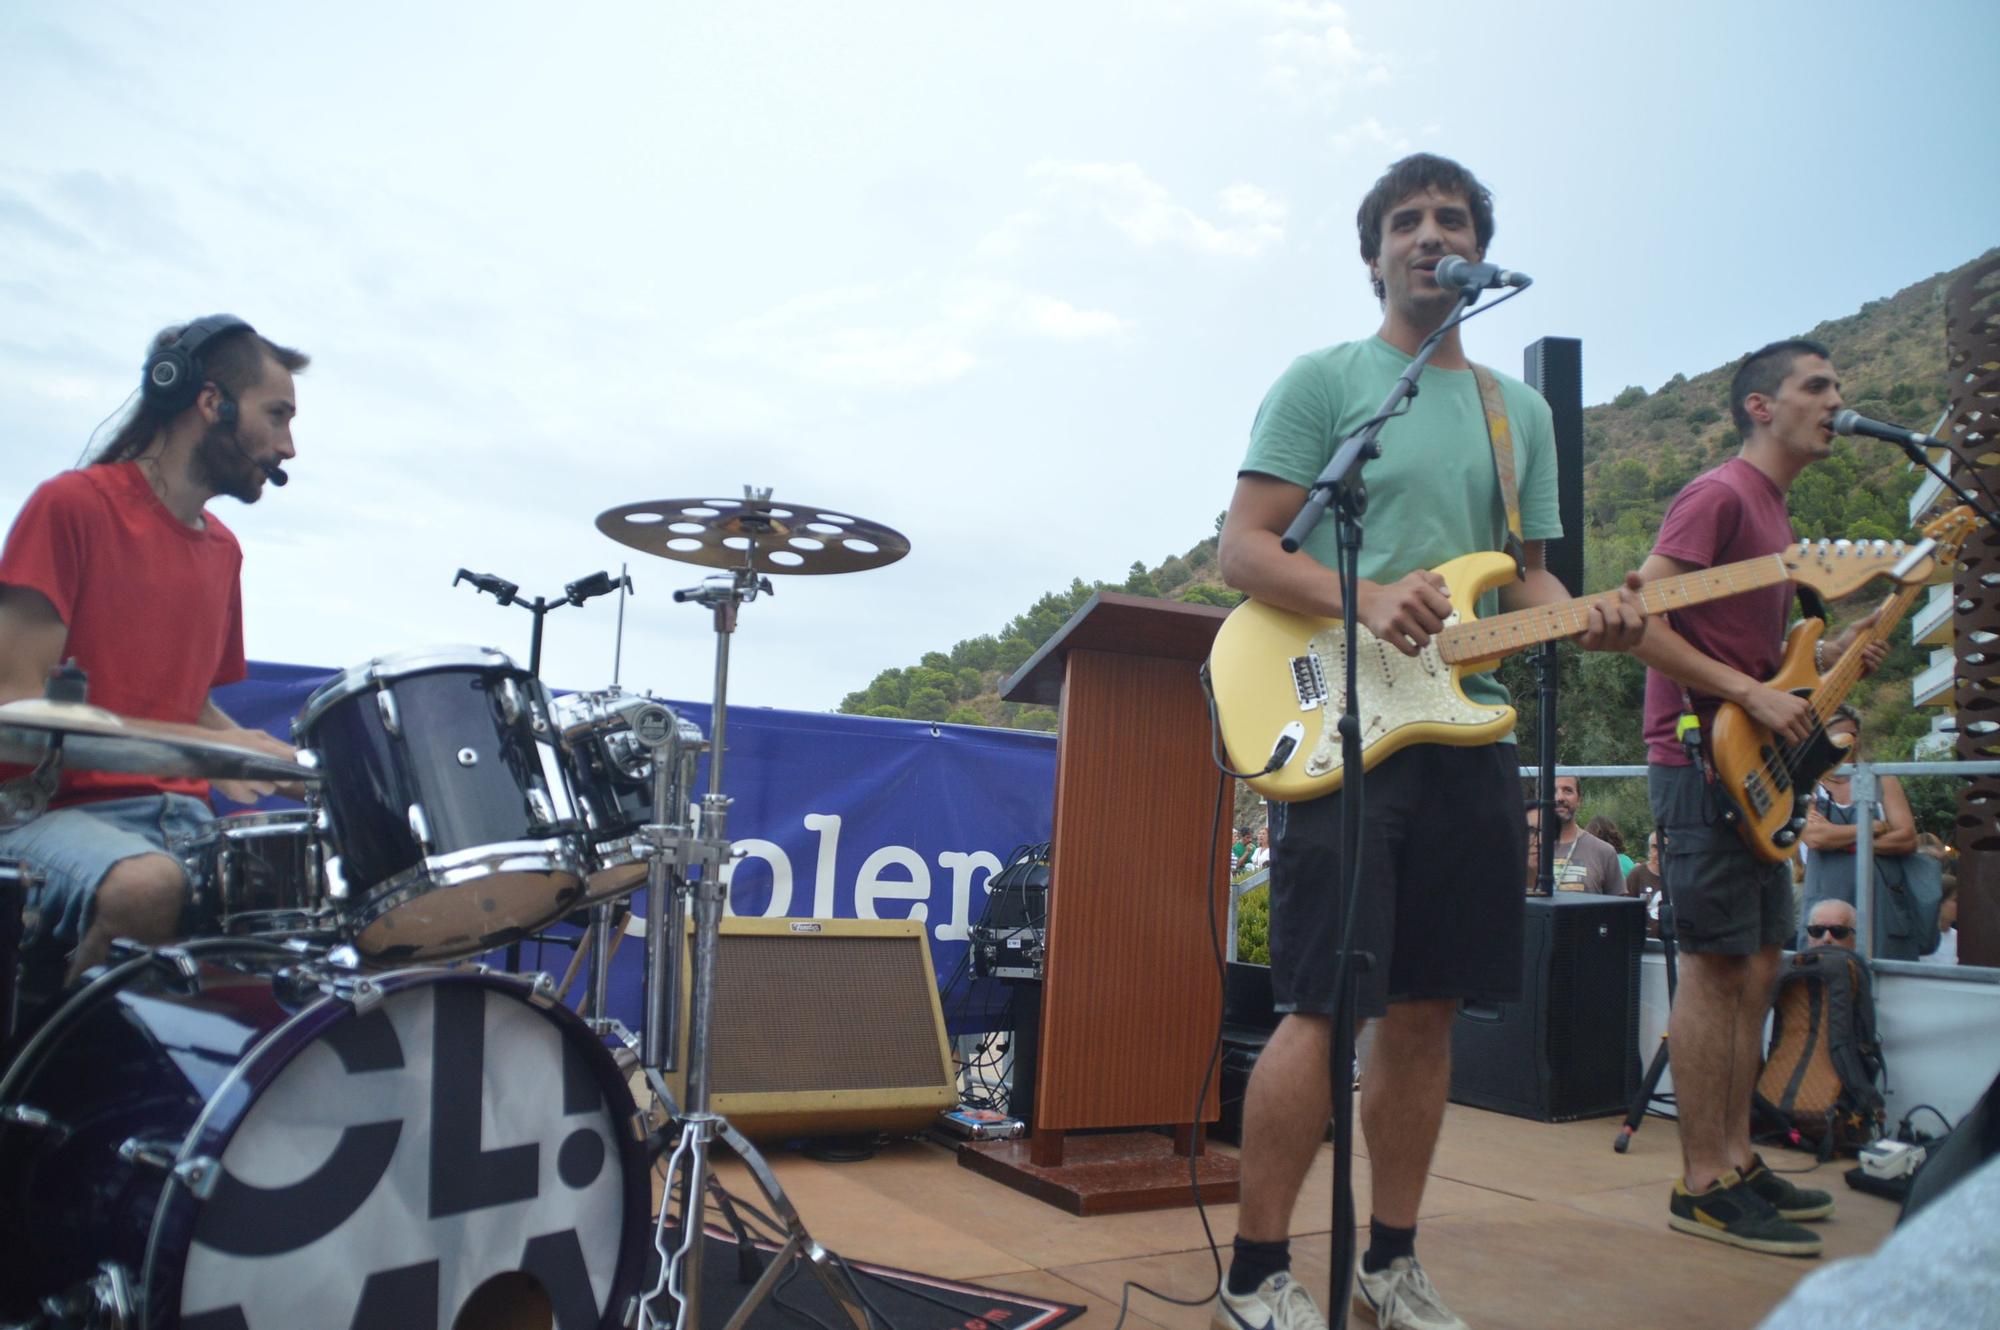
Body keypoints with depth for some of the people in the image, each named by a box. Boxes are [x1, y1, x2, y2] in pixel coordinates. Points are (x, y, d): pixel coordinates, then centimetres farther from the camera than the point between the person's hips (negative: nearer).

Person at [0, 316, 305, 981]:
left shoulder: (223, 550, 15)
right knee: (149, 886, -36)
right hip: (56, 809, -6)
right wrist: (197, 747, -19)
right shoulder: (73, 504, -5)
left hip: (186, 816, 6)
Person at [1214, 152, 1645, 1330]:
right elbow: (1243, 550, -4)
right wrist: (1368, 600, -21)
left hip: (1470, 729, 6)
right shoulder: (1323, 380, 3)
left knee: (1425, 1011, 8)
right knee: (1327, 1005, -9)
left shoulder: (1522, 411, 20)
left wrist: (1589, 619, -4)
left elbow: (1526, 578, 19)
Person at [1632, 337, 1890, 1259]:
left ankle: (1737, 1159, 22)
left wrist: (1836, 653, 10)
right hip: (1700, 760, -10)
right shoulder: (1719, 495, -9)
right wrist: (1751, 693, -20)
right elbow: (1641, 622, -18)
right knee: (1715, 968, -7)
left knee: (1757, 966, 12)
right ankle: (1703, 1185, 0)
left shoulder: (1776, 518, 21)